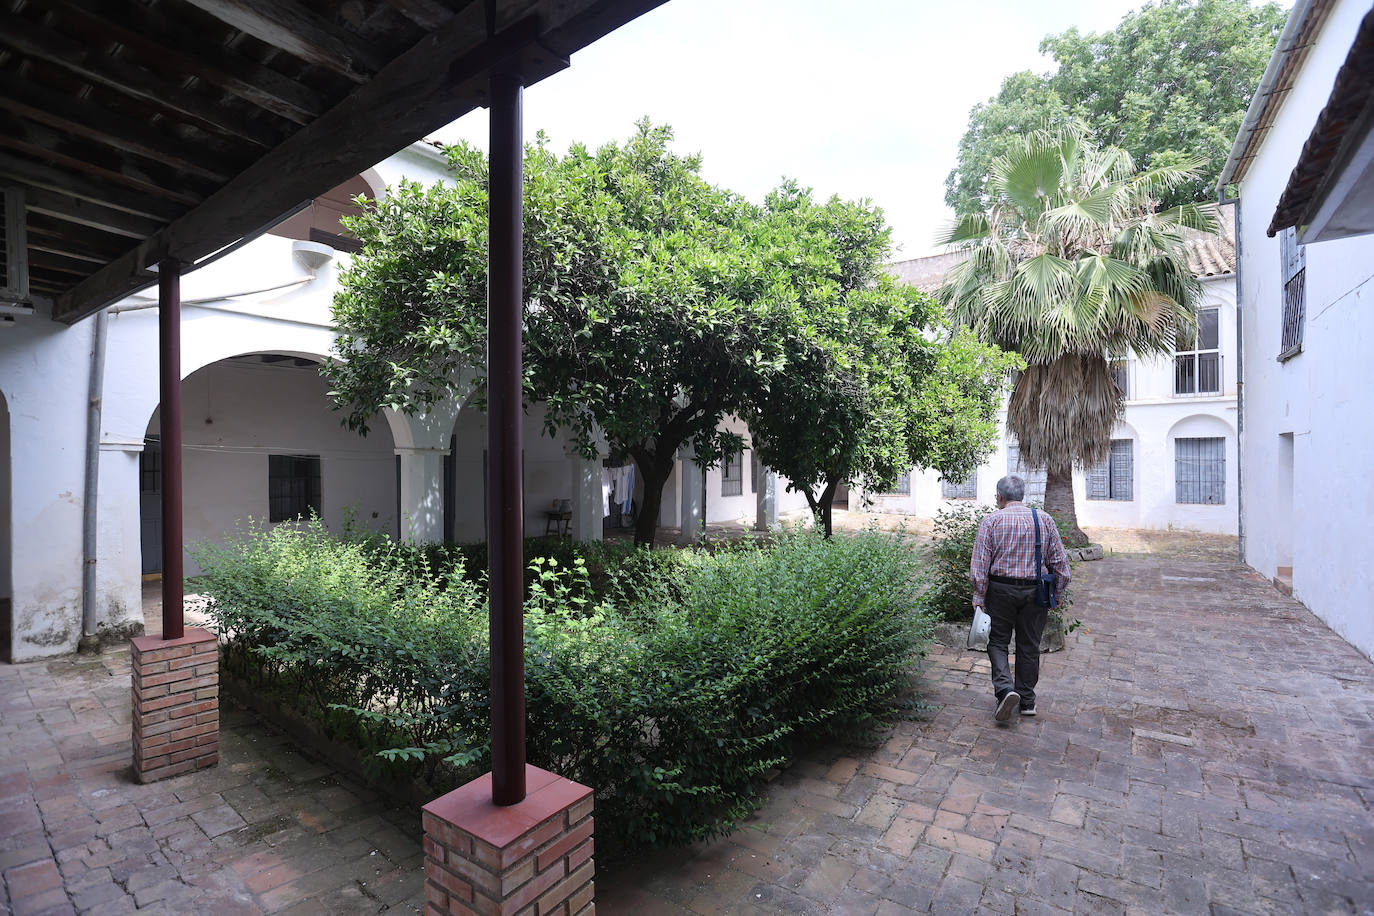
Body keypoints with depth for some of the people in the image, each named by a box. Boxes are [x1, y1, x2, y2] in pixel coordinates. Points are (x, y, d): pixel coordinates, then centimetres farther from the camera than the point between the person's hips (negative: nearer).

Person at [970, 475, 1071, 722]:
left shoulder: (991, 521, -6)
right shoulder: (1044, 519, 3)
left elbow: (980, 563, -10)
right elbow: (1059, 561, 4)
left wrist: (978, 598, -6)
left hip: (1000, 589, -3)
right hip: (1035, 591, 3)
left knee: (998, 641, 9)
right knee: (1029, 645, 14)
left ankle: (1005, 688, -10)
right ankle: (1027, 700, 22)